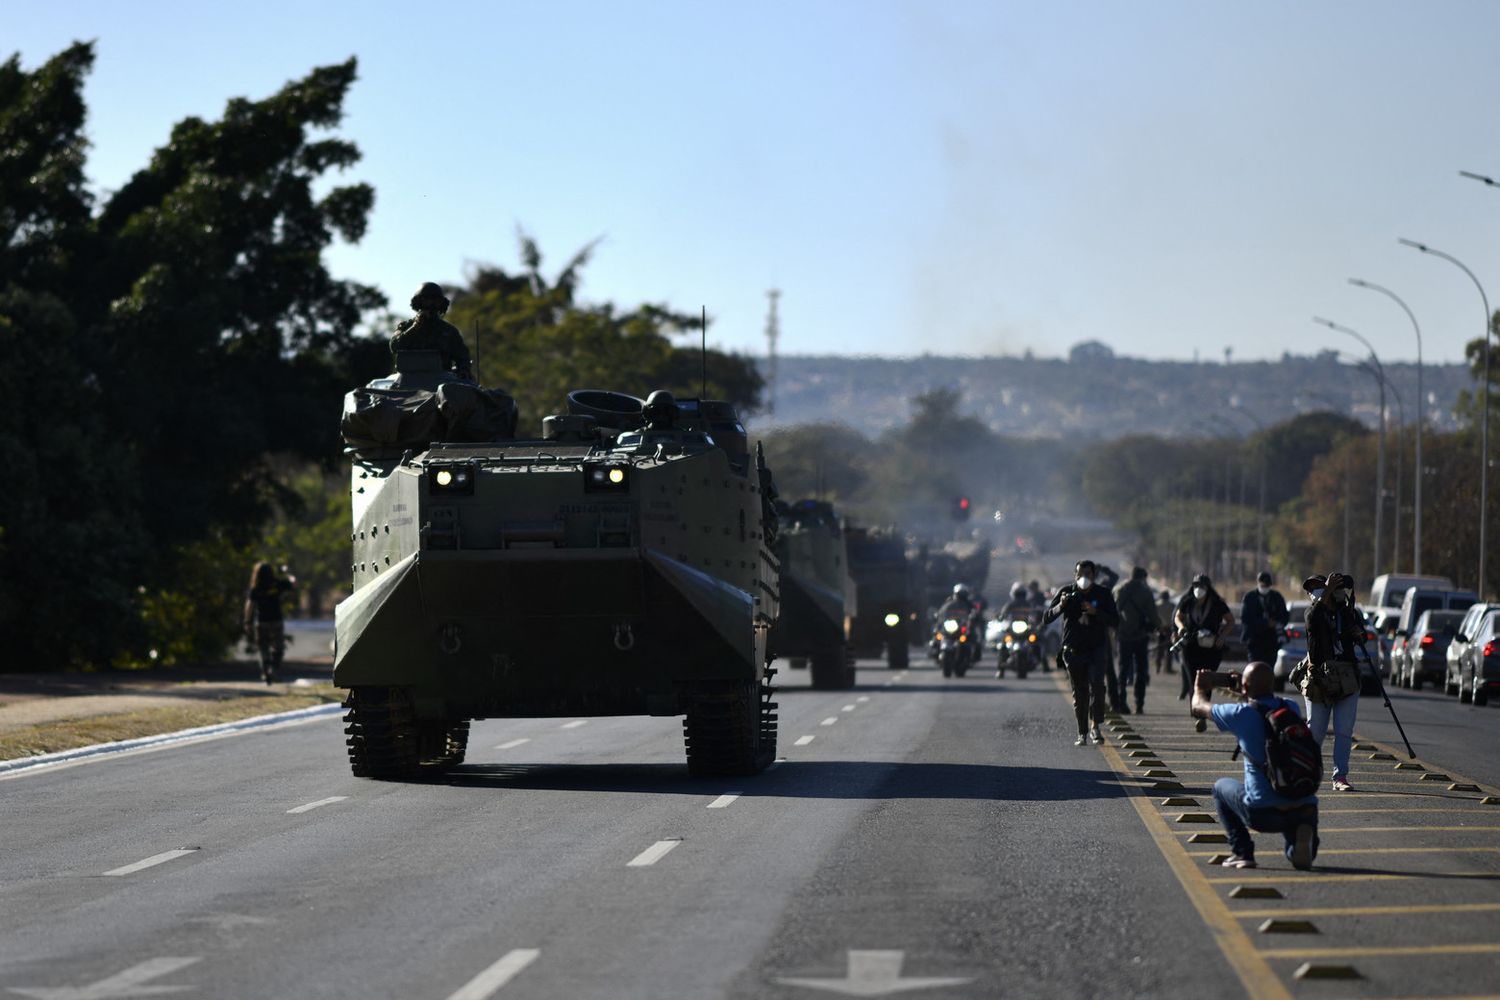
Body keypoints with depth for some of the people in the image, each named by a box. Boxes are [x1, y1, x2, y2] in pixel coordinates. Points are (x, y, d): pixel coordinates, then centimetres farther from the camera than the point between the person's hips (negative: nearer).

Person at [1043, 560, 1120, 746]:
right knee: (1079, 694, 3)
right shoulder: (1067, 593, 1)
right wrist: (1060, 606, -22)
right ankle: (1082, 733, 14)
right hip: (1074, 651, 1)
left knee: (1096, 685, -21)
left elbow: (1115, 621, -6)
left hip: (1097, 648, -1)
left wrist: (1095, 612, -21)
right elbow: (1046, 619, -3)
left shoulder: (1103, 594, 1)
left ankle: (1096, 727, -13)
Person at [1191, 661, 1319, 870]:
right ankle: (1302, 835, -3)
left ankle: (1242, 853, 15)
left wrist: (1200, 687, 34)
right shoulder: (1291, 709, 7)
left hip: (1263, 813, -4)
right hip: (1305, 810, 4)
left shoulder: (1242, 714, -7)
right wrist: (1231, 683, 39)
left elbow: (1199, 707, 13)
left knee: (1221, 787, 27)